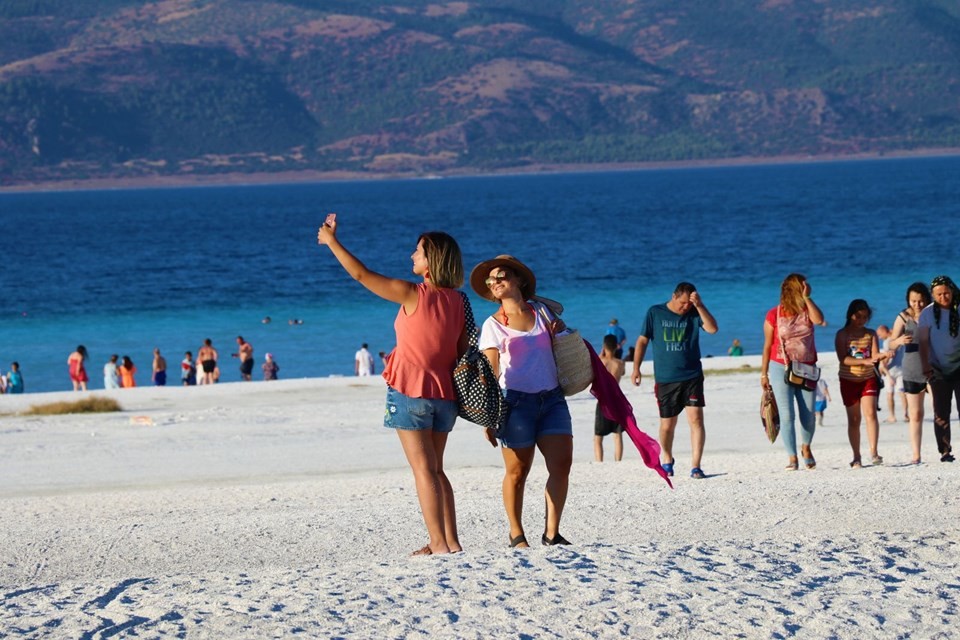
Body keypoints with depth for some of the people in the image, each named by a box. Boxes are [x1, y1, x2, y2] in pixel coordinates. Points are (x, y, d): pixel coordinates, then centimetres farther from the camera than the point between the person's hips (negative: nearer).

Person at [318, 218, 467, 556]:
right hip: (444, 395, 6)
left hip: (410, 391, -6)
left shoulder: (413, 294, -12)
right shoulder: (457, 301, 5)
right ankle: (451, 541, 12)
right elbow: (464, 353, 7)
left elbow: (361, 274, -7)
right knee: (435, 470, 15)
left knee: (424, 470, -4)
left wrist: (331, 242, 4)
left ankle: (439, 543, -8)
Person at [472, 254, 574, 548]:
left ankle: (551, 533, 1)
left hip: (552, 398, 3)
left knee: (562, 463, -7)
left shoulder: (541, 312, 14)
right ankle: (516, 535, 10)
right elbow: (489, 372, 2)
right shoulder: (493, 325, 6)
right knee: (517, 471, -2)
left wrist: (559, 332, 1)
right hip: (516, 400, -3)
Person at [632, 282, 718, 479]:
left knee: (696, 419, -12)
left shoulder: (694, 313, 2)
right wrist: (636, 367, 0)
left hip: (692, 376, 0)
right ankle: (667, 460, 33)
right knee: (667, 425, 8)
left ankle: (696, 466, -9)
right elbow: (642, 341, 6)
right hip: (665, 380, 0)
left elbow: (712, 328, -14)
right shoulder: (655, 313, 3)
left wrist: (699, 306, -21)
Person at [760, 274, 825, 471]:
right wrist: (764, 374, 2)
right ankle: (792, 458, -2)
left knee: (808, 415, 3)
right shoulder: (774, 315, -4)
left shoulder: (807, 311, 4)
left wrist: (806, 297, -16)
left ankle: (806, 447, 28)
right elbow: (767, 346, 1)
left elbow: (819, 320, -19)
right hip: (781, 368, -3)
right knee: (787, 415, -7)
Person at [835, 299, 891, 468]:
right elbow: (843, 358, -15)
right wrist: (864, 361, -28)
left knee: (870, 413, -17)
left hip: (869, 379, 1)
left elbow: (874, 356, -5)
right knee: (854, 419, 4)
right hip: (849, 381, -1)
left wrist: (881, 356, -29)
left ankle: (873, 452, -20)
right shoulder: (842, 334, -4)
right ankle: (856, 457, 11)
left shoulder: (871, 334, 5)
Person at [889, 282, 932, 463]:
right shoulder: (904, 318, -2)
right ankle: (916, 455, 5)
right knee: (915, 414, 3)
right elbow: (892, 344, -4)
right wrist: (899, 341, -27)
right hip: (911, 371, 0)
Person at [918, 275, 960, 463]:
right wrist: (926, 367, -13)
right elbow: (924, 342, -4)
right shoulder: (927, 314, -2)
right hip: (939, 370, 0)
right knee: (941, 413, -1)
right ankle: (945, 451, 3)